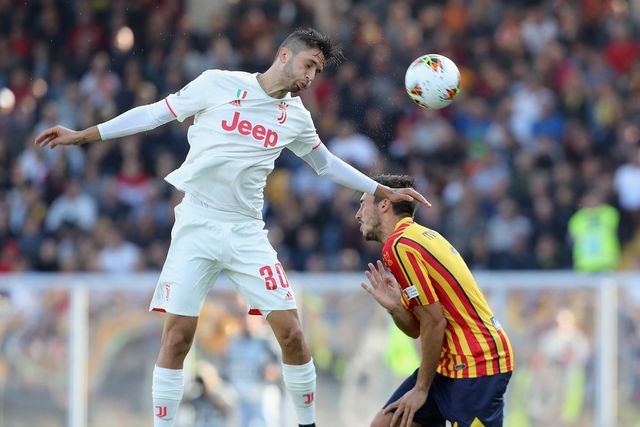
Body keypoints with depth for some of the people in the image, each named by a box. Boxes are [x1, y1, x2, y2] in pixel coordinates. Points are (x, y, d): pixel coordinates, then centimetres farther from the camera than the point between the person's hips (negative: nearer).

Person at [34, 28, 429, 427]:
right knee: (178, 334, -9)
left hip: (247, 232, 3)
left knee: (290, 330, -6)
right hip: (196, 225, -3)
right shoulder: (219, 84, -3)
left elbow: (326, 163, 26)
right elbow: (155, 113, 3)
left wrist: (384, 191, 26)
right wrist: (83, 135, 1)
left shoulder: (297, 117, 9)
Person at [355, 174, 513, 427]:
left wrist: (421, 389, -10)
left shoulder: (399, 246, -13)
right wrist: (394, 307, -8)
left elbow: (434, 323, -17)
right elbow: (417, 329, 14)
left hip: (476, 361, -10)